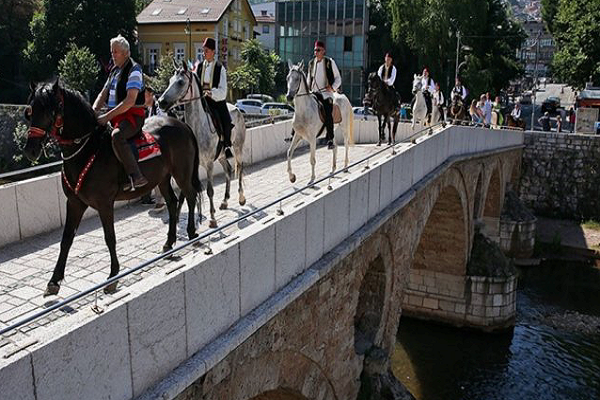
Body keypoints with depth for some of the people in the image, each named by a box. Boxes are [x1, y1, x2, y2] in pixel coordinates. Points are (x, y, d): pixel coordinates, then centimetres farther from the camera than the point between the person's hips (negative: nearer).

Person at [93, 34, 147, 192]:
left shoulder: (134, 70, -9)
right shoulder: (114, 71, 19)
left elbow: (130, 101, -20)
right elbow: (103, 94, 20)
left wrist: (108, 116, -23)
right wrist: (93, 111, 0)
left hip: (132, 116, -9)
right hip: (115, 116, 10)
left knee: (116, 136, -36)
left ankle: (136, 176, -33)